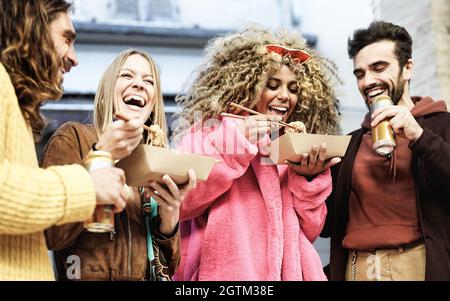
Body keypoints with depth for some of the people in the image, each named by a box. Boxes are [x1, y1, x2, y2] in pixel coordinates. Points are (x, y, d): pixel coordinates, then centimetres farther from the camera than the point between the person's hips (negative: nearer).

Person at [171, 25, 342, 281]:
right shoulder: (208, 132, -2)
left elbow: (309, 232, 8)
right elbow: (174, 204, -15)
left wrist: (309, 179, -7)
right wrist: (233, 144, -17)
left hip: (288, 271, 4)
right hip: (225, 272, -4)